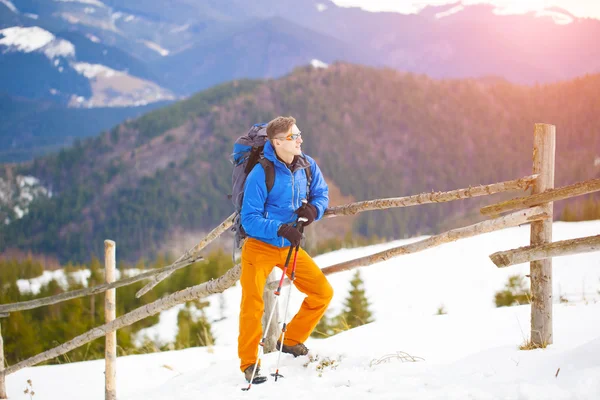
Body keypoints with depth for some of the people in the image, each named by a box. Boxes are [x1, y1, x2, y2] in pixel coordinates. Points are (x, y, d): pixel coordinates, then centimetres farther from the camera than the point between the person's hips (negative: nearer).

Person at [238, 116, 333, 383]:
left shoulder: (307, 166, -5)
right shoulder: (260, 174, -22)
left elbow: (321, 194, 7)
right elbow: (249, 219, -22)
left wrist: (314, 209, -16)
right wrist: (280, 229, -34)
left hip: (290, 247, 6)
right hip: (260, 246, -5)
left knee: (323, 292, 4)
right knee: (253, 305, -10)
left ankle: (291, 340, 22)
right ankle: (248, 363, 6)